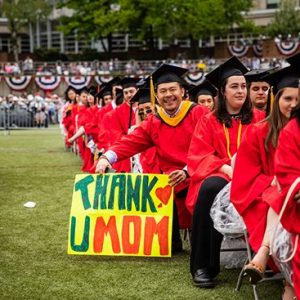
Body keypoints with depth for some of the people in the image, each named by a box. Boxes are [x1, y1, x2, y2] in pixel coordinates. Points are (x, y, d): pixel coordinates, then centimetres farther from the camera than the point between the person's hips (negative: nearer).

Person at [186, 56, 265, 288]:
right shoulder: (209, 122, 12)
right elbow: (198, 155, 2)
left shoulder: (259, 119, 14)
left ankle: (208, 264, -28)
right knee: (210, 188, -37)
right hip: (218, 175, 1)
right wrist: (225, 168, -17)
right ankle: (201, 265, -31)